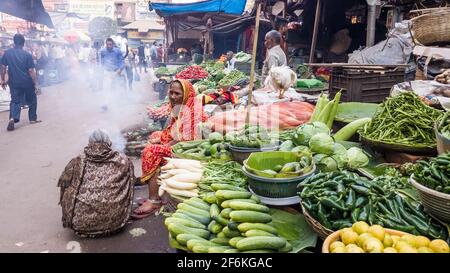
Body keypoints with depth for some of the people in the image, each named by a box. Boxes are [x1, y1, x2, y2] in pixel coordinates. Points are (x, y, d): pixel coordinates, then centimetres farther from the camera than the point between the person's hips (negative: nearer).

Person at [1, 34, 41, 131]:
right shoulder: (27, 55, -10)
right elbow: (31, 71, -11)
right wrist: (36, 83, -6)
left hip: (14, 83, 2)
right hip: (27, 82, -2)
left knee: (15, 101, 6)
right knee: (32, 100, 17)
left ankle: (12, 118, -16)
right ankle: (33, 118, 22)